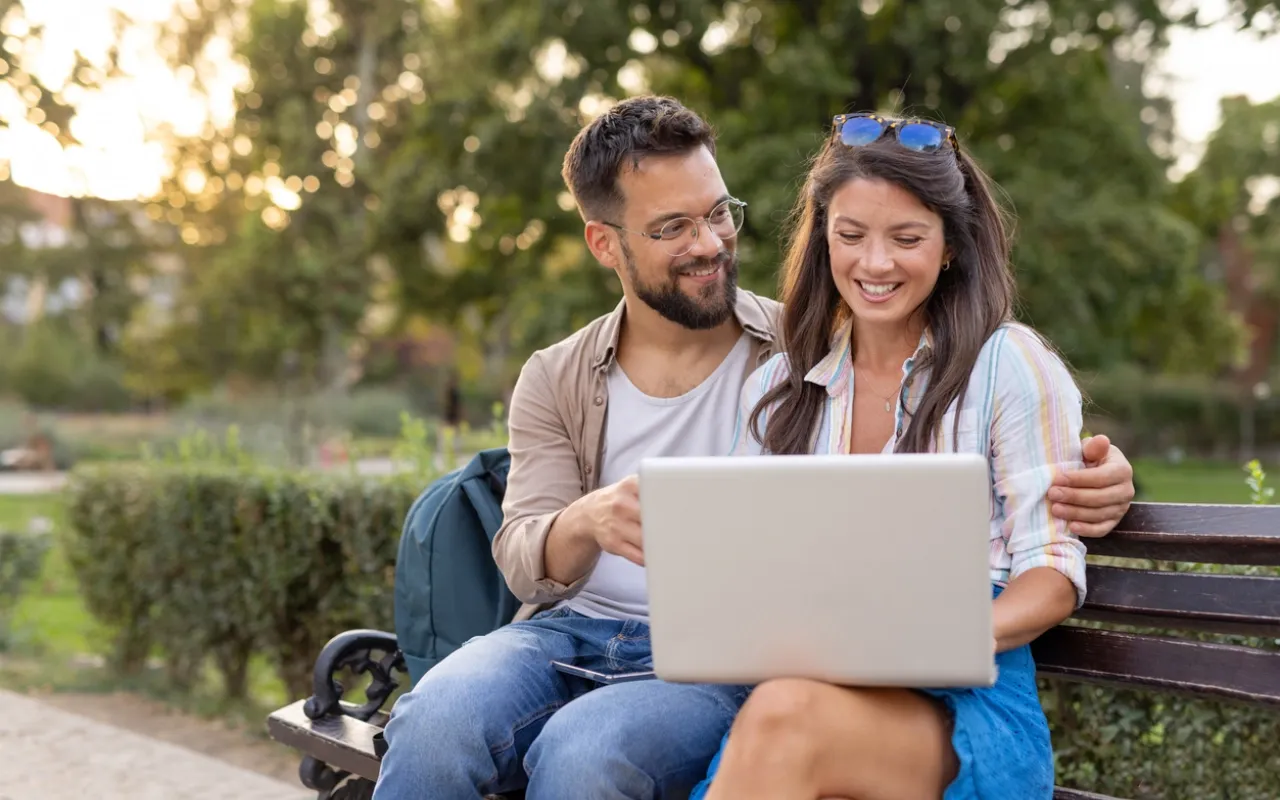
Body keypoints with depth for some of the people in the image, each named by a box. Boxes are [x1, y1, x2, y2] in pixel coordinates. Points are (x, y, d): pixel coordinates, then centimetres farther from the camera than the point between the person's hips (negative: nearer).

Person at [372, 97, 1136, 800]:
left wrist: (1083, 478, -20)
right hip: (571, 631, 2)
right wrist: (585, 523, -25)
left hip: (724, 656, -2)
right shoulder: (555, 382, 10)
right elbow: (524, 558, 0)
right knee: (435, 720, -31)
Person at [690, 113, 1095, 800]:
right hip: (812, 690, 3)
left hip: (967, 709, -2)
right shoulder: (777, 387, 18)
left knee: (785, 715, -35)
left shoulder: (1009, 363, 5)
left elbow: (1053, 573, 1)